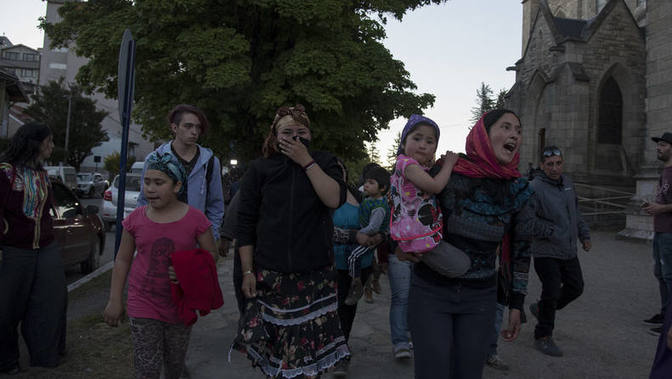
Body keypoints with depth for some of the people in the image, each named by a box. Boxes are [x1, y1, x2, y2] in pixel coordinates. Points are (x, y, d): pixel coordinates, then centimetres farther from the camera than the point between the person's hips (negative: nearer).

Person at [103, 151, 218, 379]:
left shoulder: (195, 219, -10)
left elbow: (211, 255, -2)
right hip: (143, 303, 0)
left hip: (180, 304, 0)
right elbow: (122, 259, 5)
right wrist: (115, 300, 4)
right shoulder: (136, 219, -4)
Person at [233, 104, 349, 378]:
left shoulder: (324, 163, 6)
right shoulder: (259, 169, 6)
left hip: (315, 274, 0)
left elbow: (335, 199, -14)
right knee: (269, 346, 5)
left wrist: (306, 161, -11)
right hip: (269, 274, 1)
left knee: (309, 348, 1)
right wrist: (247, 271, 0)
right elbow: (245, 224, 5)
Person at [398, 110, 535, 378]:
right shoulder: (445, 173, -11)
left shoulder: (519, 192, -1)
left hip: (480, 297, 3)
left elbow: (520, 250, 8)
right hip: (430, 293, -2)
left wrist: (516, 305, 10)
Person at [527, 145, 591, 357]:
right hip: (546, 252, -8)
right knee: (552, 293, -4)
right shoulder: (535, 188, -17)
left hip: (569, 251, 8)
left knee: (575, 287, 16)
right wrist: (550, 232, -21)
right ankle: (543, 337, 14)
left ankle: (540, 308, 36)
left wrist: (584, 235, 18)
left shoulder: (568, 184, 8)